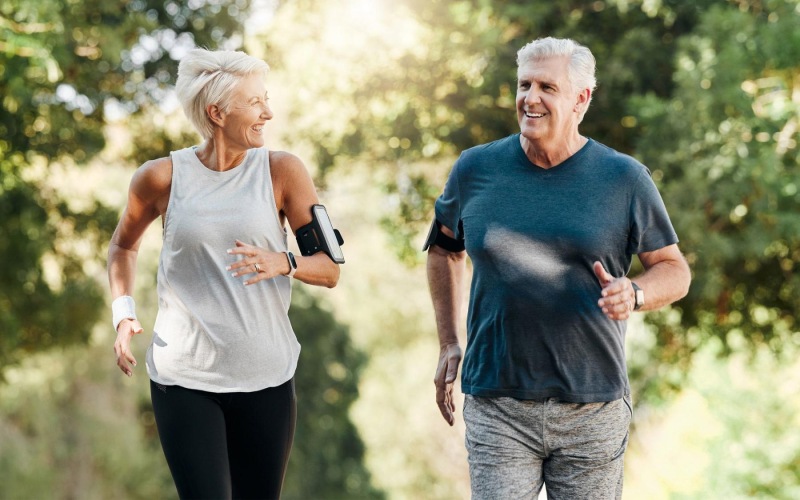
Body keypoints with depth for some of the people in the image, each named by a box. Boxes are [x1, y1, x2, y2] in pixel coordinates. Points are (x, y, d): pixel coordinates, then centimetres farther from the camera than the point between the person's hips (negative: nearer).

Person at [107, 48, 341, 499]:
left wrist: (284, 263, -21)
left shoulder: (281, 170, -1)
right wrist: (124, 312, 3)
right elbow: (124, 246, 18)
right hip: (184, 377, -1)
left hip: (266, 377, 1)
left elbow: (330, 269, -1)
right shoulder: (162, 178, -1)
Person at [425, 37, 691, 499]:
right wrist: (449, 345, 15)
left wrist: (633, 294, -16)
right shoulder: (476, 169, 4)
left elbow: (675, 270, 6)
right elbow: (444, 249, 21)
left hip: (592, 410, 0)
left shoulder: (624, 179, 0)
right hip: (497, 409, 0)